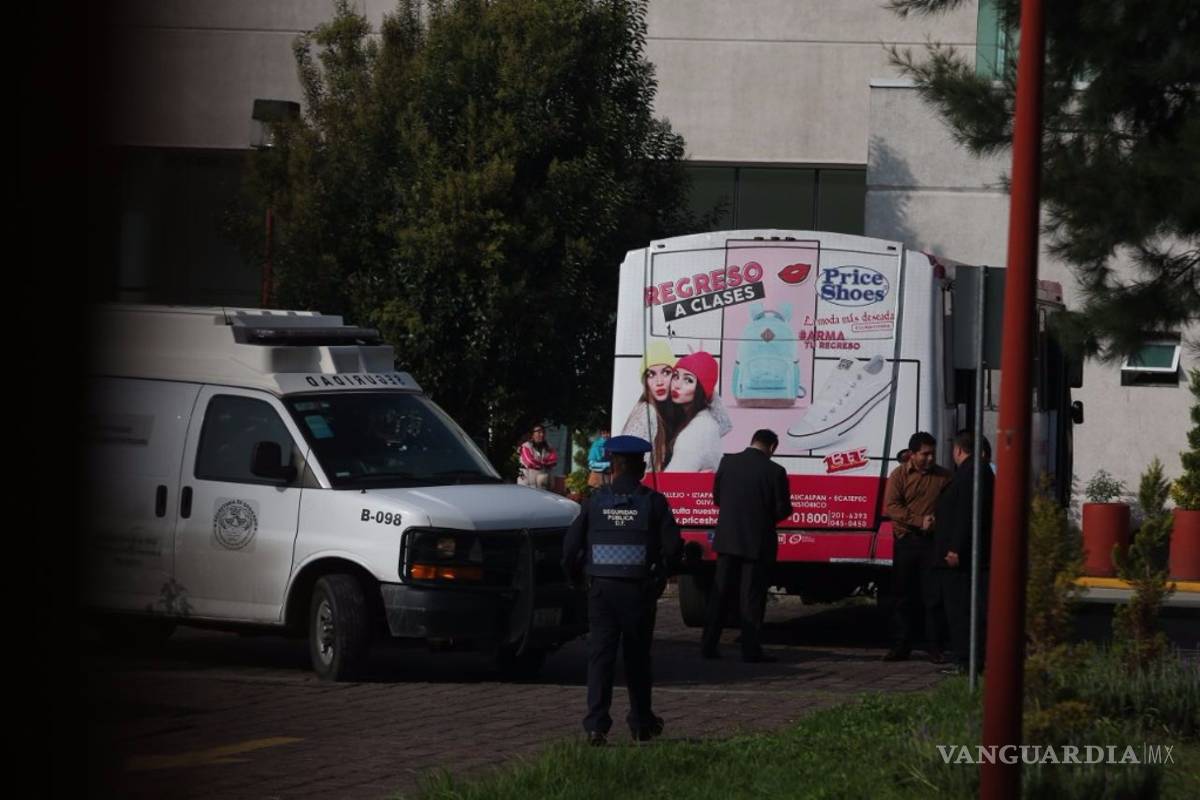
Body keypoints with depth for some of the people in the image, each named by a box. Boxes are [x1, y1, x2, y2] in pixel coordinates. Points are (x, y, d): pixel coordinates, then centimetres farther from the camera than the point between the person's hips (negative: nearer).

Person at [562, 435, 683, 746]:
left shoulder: (595, 501, 1)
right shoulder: (653, 502, -3)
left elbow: (571, 544, 1)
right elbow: (673, 546, -6)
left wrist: (575, 577, 17)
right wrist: (660, 575, 13)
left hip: (601, 589, 0)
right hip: (639, 590, 0)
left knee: (600, 654, -1)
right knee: (637, 656, 12)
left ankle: (596, 725, -12)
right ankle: (642, 723, 22)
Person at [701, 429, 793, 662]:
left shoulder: (728, 462, -2)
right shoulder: (774, 472, -13)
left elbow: (717, 497, 8)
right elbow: (783, 510, -8)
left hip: (727, 539, 3)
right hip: (758, 542, -3)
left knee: (720, 592, 11)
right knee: (752, 596, 3)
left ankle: (708, 645, 11)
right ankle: (750, 649, 4)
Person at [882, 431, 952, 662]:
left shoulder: (944, 476, 5)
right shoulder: (900, 475, 2)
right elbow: (890, 506, -7)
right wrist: (919, 521, -17)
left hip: (933, 541, 0)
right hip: (906, 540, 0)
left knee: (933, 597, -2)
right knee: (903, 596, 5)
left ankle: (935, 647, 3)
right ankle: (901, 646, 11)